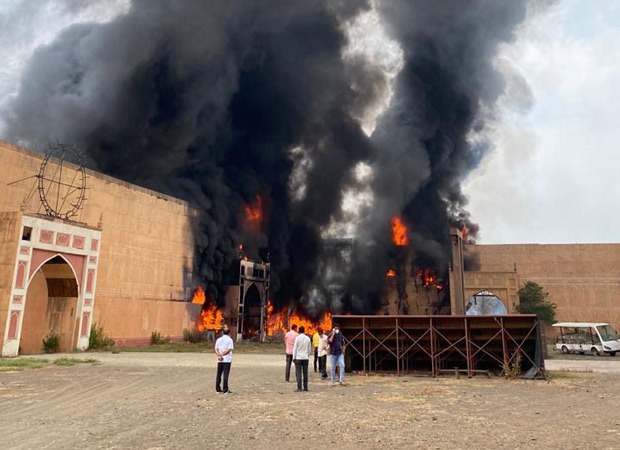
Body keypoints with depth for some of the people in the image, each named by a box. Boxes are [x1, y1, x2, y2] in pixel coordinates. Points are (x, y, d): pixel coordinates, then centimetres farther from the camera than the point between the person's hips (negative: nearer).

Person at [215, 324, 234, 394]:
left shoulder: (219, 339, 7)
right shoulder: (229, 340, -4)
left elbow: (216, 349, -1)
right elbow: (229, 349, -14)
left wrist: (219, 355, -11)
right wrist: (222, 354, -11)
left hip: (220, 360, 4)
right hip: (227, 360, -4)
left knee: (219, 374, 12)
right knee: (226, 375, -2)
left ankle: (218, 389, 16)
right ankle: (225, 390, -1)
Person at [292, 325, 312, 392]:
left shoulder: (297, 338, -7)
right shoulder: (308, 338, 3)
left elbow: (295, 348, -5)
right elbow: (310, 349, 10)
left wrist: (294, 357, 2)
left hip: (298, 358, -3)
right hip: (305, 358, 3)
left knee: (298, 373, -2)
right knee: (305, 373, 9)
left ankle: (299, 388, -5)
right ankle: (305, 387, 11)